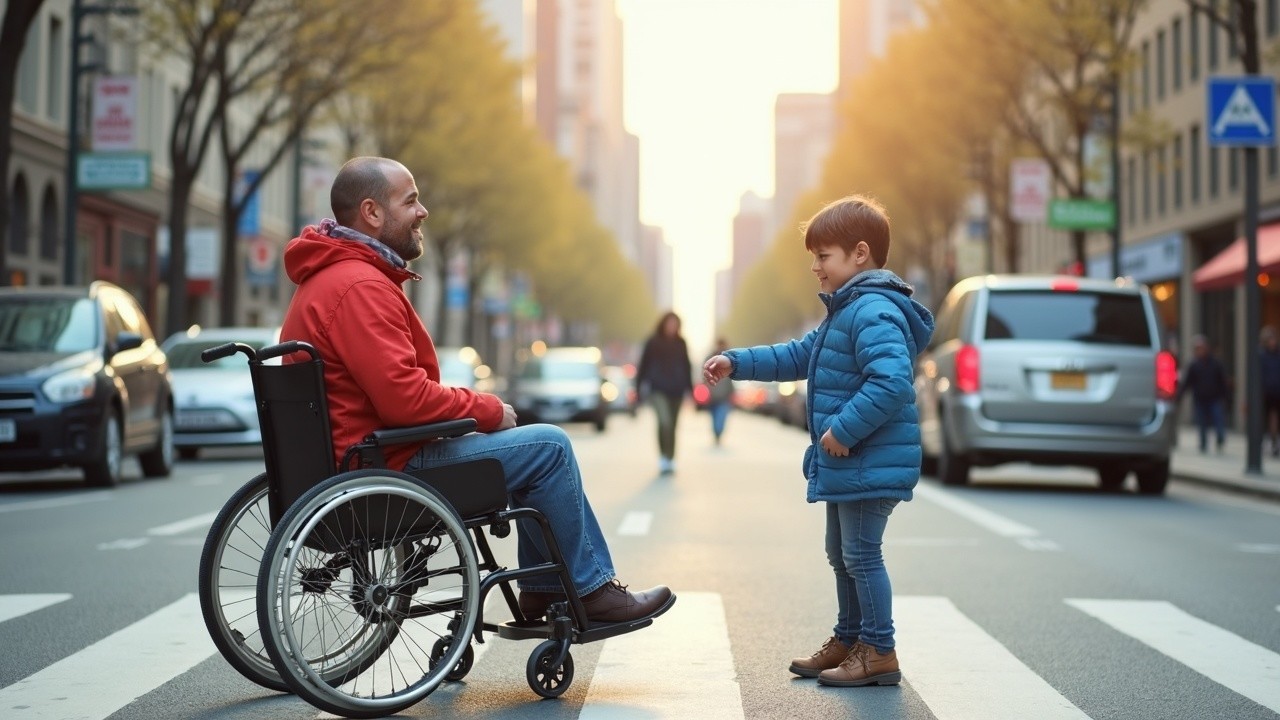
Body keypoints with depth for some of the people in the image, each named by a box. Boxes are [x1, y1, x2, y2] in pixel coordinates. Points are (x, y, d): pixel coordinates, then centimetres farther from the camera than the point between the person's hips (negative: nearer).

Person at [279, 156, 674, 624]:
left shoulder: (327, 277, 16)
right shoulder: (360, 286, -20)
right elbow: (405, 397, -27)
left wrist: (479, 408, 10)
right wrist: (488, 409, -11)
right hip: (387, 467, -11)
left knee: (535, 447, 18)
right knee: (548, 446, -8)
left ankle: (543, 590, 19)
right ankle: (591, 592, 3)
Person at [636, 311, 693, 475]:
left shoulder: (680, 343, 9)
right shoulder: (653, 342, -1)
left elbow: (687, 367, 16)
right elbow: (643, 365, 1)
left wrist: (690, 388, 12)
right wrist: (641, 386, -3)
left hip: (676, 391, 4)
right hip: (658, 389, -4)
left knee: (672, 425, 8)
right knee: (664, 421, -21)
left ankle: (670, 461, 16)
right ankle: (664, 458, -18)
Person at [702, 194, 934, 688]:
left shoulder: (874, 312, -20)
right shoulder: (844, 312, 15)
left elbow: (892, 381, -32)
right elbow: (797, 356, 25)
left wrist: (844, 430, -29)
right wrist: (736, 363, 18)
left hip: (871, 463, -11)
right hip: (846, 462, 11)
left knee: (861, 554, -4)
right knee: (841, 555, 19)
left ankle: (879, 652, 6)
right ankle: (849, 640, 32)